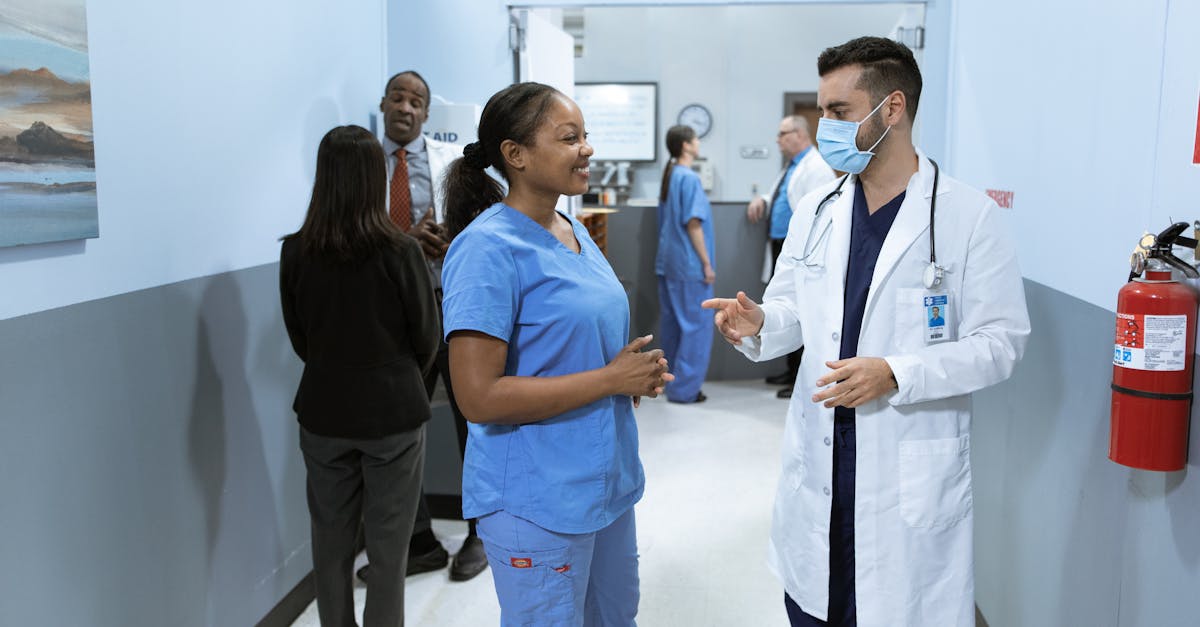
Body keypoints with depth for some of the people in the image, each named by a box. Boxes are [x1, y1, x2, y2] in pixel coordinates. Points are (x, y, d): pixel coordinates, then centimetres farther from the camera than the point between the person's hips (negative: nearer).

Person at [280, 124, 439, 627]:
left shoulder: (295, 251, -7)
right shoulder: (400, 251, -15)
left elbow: (299, 340, 4)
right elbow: (427, 339, -5)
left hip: (323, 411, 3)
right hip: (392, 413, -3)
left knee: (331, 540, 16)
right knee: (388, 545, 9)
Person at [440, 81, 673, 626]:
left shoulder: (573, 230, 7)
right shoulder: (488, 247, -20)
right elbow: (479, 397, -25)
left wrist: (638, 373, -1)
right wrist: (610, 379, -20)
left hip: (606, 482, 9)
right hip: (539, 502, -8)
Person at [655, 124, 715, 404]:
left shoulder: (669, 176, 12)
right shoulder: (689, 178, -14)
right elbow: (693, 225, -18)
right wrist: (707, 264, -13)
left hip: (668, 262, 9)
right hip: (689, 264, -9)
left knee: (673, 323, 13)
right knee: (697, 325, -1)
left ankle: (674, 381, 22)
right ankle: (684, 388, 2)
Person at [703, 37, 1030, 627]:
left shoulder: (970, 216, -9)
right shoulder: (815, 210, 6)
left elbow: (999, 341, -10)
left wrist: (896, 375, -22)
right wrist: (759, 324, -11)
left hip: (912, 467, -4)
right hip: (818, 458, 5)